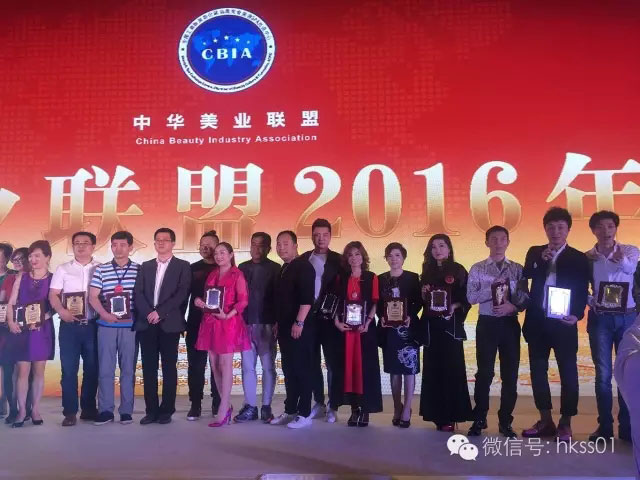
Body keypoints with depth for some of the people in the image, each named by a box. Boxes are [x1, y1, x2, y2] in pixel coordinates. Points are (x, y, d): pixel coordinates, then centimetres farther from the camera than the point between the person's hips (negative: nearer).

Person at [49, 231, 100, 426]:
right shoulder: (63, 269, 8)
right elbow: (53, 295, 3)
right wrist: (62, 311, -15)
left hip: (93, 325, 0)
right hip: (69, 325, 0)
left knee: (92, 368, 6)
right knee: (69, 369, 0)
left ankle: (89, 409, 18)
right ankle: (70, 412, 7)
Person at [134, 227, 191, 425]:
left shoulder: (183, 266, 4)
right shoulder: (145, 266, 15)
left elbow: (182, 294, -7)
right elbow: (138, 294, 6)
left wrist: (160, 312, -15)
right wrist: (149, 313, -11)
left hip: (170, 324, -3)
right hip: (147, 324, 3)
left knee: (169, 368, 2)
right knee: (149, 368, 5)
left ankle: (166, 410, 9)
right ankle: (151, 410, 13)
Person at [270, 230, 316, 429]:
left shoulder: (303, 267, -10)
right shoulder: (283, 269, 17)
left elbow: (307, 298, -19)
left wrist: (299, 322, -23)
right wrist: (279, 323, 18)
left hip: (300, 327, -9)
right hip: (285, 327, 9)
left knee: (302, 370, -3)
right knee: (289, 370, 12)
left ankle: (304, 414, 4)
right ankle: (290, 411, 20)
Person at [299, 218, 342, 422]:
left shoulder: (338, 260, 0)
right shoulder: (303, 259, 7)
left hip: (329, 318, -3)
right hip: (308, 317, 3)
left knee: (332, 363, 3)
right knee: (313, 363, 11)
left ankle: (333, 407, 10)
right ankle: (319, 403, 23)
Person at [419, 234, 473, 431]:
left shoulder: (458, 270, 1)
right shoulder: (427, 272, 12)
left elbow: (467, 297, -2)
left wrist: (455, 307, -19)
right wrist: (423, 294, -4)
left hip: (450, 325, -4)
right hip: (431, 326, 4)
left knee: (451, 368, -3)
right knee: (433, 369, 4)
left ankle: (451, 416, 3)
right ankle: (437, 414, 12)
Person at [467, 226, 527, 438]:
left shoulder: (517, 269, 6)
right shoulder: (477, 269, 1)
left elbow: (525, 298, 1)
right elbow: (471, 297, -7)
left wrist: (513, 306, -18)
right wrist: (493, 287, -17)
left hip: (510, 323, 2)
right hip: (487, 323, -2)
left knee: (510, 374, 6)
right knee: (484, 373, 3)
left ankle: (505, 421, 20)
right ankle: (479, 419, 17)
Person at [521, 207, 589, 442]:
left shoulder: (578, 258, 3)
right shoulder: (535, 253, 11)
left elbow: (582, 292, -2)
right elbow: (525, 275, -6)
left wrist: (576, 314, -17)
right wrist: (541, 259, -19)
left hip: (563, 323, -3)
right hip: (537, 322, 3)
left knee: (568, 372, 2)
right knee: (538, 370, 8)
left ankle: (565, 423, 13)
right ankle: (545, 420, 20)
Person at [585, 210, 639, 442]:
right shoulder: (587, 257, 1)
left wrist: (621, 259, -44)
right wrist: (590, 301, -16)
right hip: (600, 319, 0)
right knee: (603, 374, 3)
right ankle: (605, 426, 12)